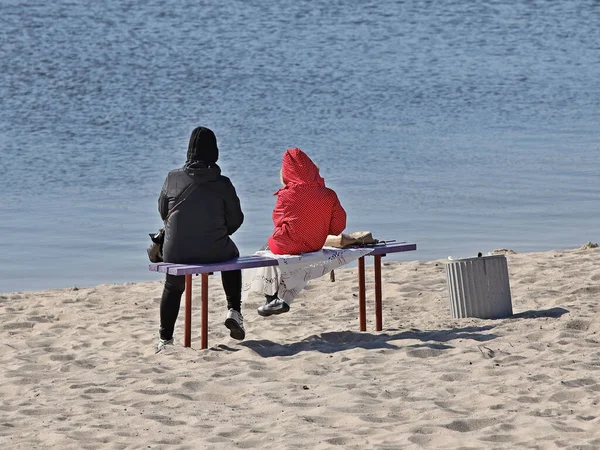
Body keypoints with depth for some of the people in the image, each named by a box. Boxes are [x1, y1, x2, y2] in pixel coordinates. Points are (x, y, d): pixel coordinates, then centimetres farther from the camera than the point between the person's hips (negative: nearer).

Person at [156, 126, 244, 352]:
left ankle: (165, 339, 32)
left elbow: (163, 211, 11)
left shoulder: (173, 178, -2)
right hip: (214, 252, -1)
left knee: (172, 286, 31)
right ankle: (234, 311, 24)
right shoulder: (222, 184, -6)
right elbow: (235, 220, 1)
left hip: (175, 253, 1)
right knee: (232, 256, 34)